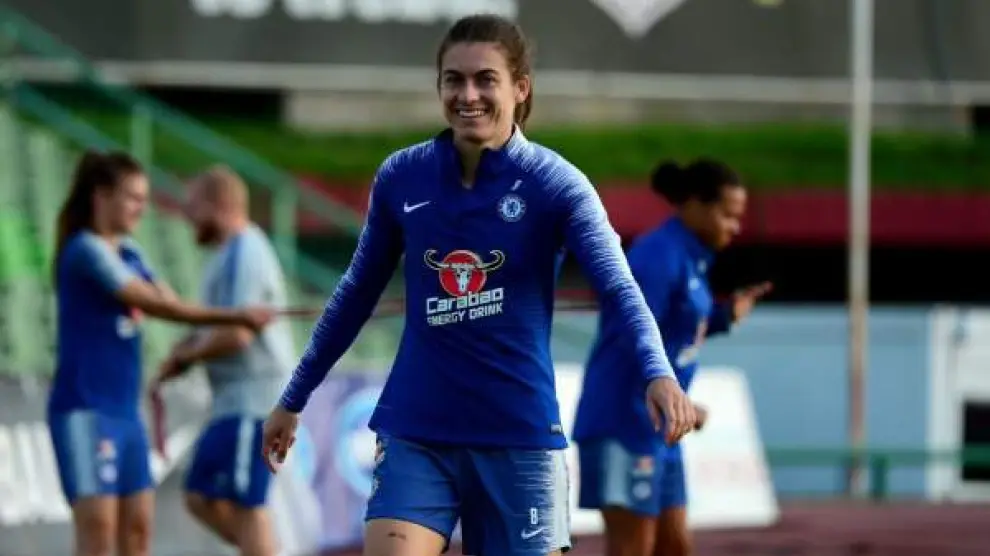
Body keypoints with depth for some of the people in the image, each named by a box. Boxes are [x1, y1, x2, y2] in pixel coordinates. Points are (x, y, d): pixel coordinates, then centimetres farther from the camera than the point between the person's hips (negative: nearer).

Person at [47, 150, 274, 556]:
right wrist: (235, 317, -17)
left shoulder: (128, 252, 13)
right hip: (84, 411, -9)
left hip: (124, 410, 9)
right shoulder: (86, 250, -13)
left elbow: (168, 303, 3)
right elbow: (155, 305, -17)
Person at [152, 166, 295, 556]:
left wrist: (184, 355, -6)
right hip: (237, 402, 10)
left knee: (245, 507, -9)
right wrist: (184, 351, 3)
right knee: (202, 499, 12)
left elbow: (236, 335, -21)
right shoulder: (233, 254, 18)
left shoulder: (243, 256, -14)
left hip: (252, 401, -10)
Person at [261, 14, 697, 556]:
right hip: (415, 434, 2)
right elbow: (357, 293, 15)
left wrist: (658, 373, -40)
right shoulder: (400, 177, 1)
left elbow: (619, 286, -21)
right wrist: (293, 398, 20)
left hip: (519, 436, -2)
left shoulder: (553, 182, -8)